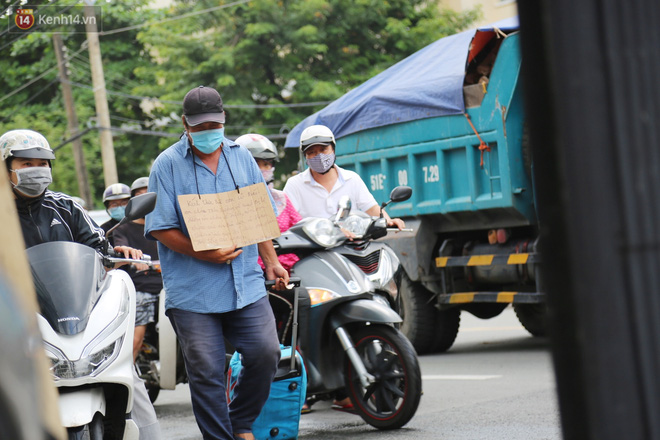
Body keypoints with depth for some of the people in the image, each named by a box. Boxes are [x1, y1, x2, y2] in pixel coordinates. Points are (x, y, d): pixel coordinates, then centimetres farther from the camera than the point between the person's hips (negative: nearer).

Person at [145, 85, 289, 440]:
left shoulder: (241, 157, 12)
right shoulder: (167, 165, -2)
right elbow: (161, 228, -6)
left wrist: (271, 261, 16)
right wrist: (202, 254, -17)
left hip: (246, 283, 4)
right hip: (192, 291, -3)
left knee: (265, 354, -2)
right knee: (206, 372, -3)